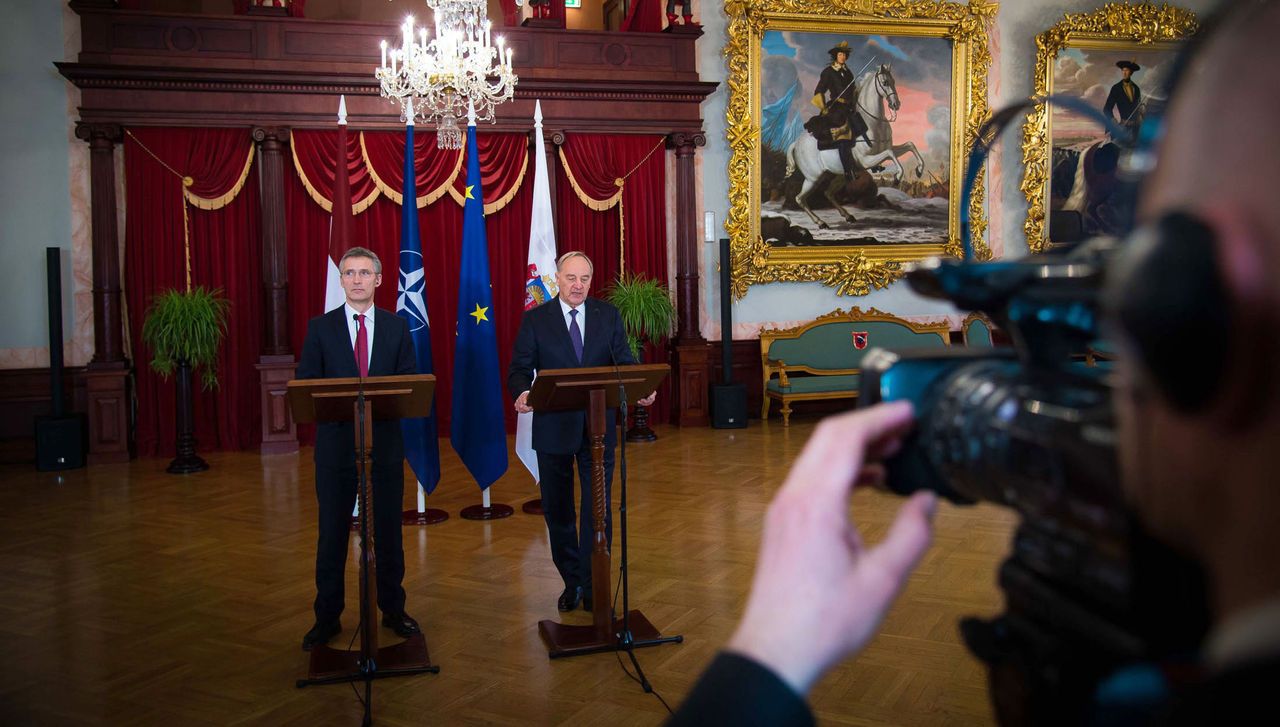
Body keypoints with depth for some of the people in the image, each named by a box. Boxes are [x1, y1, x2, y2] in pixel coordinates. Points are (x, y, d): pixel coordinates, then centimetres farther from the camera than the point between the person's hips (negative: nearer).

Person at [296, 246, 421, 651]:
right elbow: (305, 386, 1)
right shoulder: (320, 328, 4)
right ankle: (327, 618, 18)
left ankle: (393, 610, 23)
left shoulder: (397, 327, 6)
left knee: (388, 530, 9)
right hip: (336, 442, -1)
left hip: (385, 441, 1)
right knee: (332, 532, 6)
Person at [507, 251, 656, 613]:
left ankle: (594, 588, 14)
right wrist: (522, 393, -27)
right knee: (557, 511, 11)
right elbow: (520, 368, -4)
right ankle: (571, 582, 30)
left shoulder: (608, 315, 5)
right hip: (553, 427, 0)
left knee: (598, 509, 2)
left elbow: (624, 362, 0)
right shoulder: (535, 319, 0)